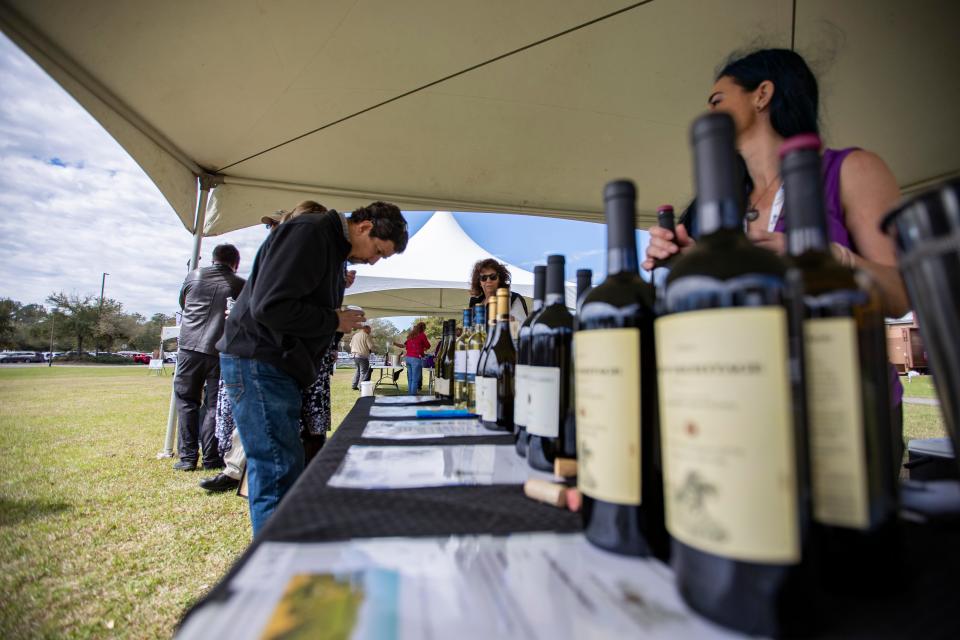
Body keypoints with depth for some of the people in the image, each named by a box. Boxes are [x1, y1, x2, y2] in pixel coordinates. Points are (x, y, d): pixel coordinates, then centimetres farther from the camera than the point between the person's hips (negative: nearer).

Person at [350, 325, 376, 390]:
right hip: (363, 356, -7)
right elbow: (371, 347, -15)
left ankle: (354, 386, 20)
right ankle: (361, 386, -4)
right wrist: (375, 347, 5)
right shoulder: (366, 336, -10)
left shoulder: (355, 335, 12)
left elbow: (351, 345, 20)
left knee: (358, 370, 19)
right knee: (363, 372, -1)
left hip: (354, 355, 7)